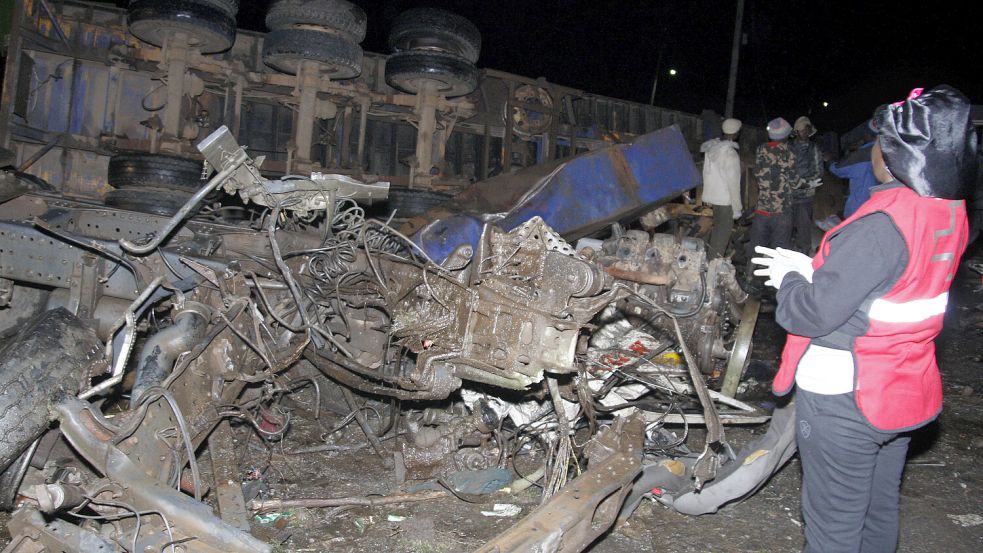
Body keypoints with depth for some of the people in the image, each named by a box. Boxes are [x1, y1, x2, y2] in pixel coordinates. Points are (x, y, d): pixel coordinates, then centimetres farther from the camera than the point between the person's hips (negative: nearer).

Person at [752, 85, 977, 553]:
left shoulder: (883, 224, -28)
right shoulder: (950, 212, 0)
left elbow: (814, 312, -26)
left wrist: (789, 279, -6)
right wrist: (815, 270, 6)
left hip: (844, 401, -8)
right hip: (905, 390, 9)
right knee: (880, 508, 25)